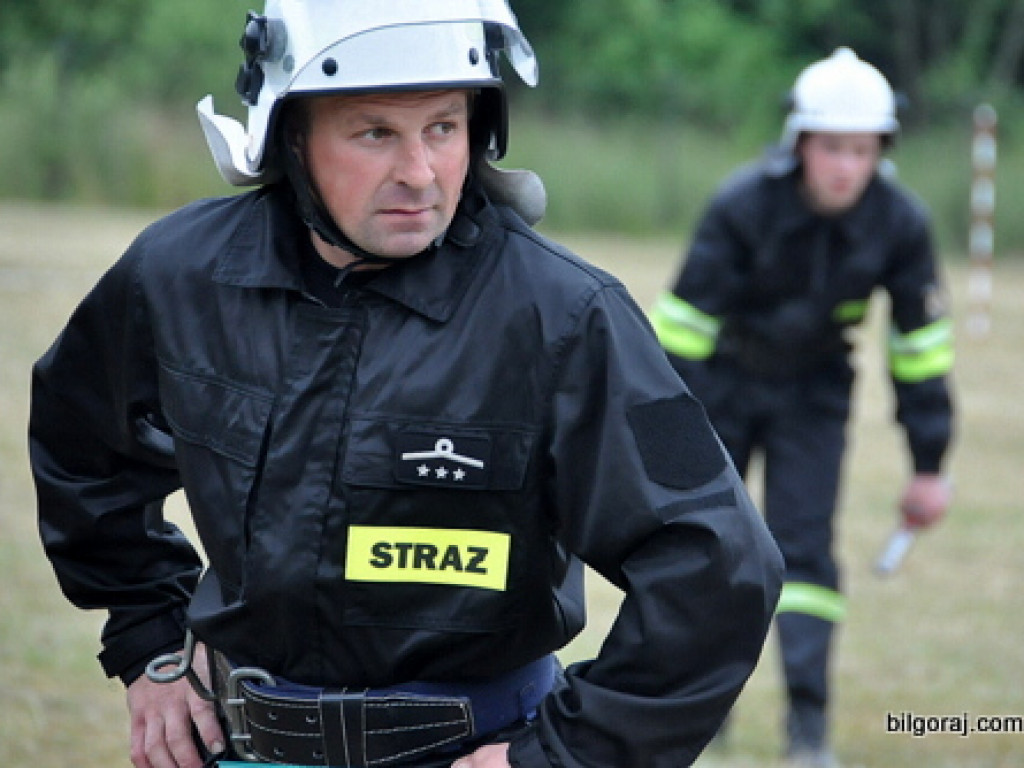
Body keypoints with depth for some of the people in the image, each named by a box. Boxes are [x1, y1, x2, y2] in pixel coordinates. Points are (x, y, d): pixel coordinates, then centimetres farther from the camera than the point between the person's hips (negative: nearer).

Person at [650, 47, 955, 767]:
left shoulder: (899, 222, -17)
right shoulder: (743, 206, -25)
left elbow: (922, 344, -7)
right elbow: (684, 321, -20)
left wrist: (930, 465, -4)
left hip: (814, 396, 1)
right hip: (724, 383, -1)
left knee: (805, 545, -10)